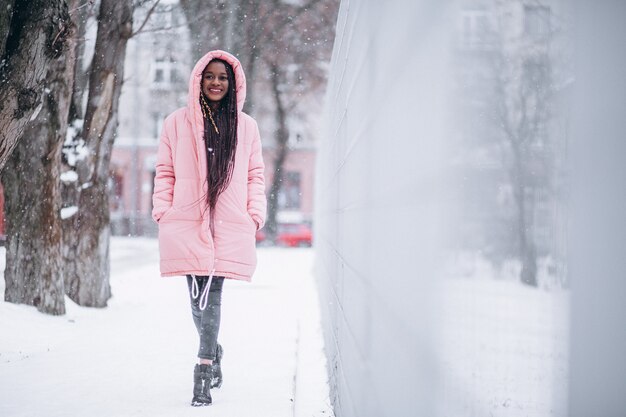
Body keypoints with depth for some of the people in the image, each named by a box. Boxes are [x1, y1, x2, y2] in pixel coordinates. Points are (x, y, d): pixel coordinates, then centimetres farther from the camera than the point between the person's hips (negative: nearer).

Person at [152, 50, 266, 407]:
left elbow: (255, 175, 13)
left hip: (230, 226, -1)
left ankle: (204, 376, -8)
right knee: (198, 297, 4)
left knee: (211, 297, -8)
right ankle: (214, 353, 30)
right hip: (187, 223, 1)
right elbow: (165, 172, 11)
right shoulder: (177, 123, 10)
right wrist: (163, 212, 2)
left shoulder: (246, 126, 12)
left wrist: (255, 215, 3)